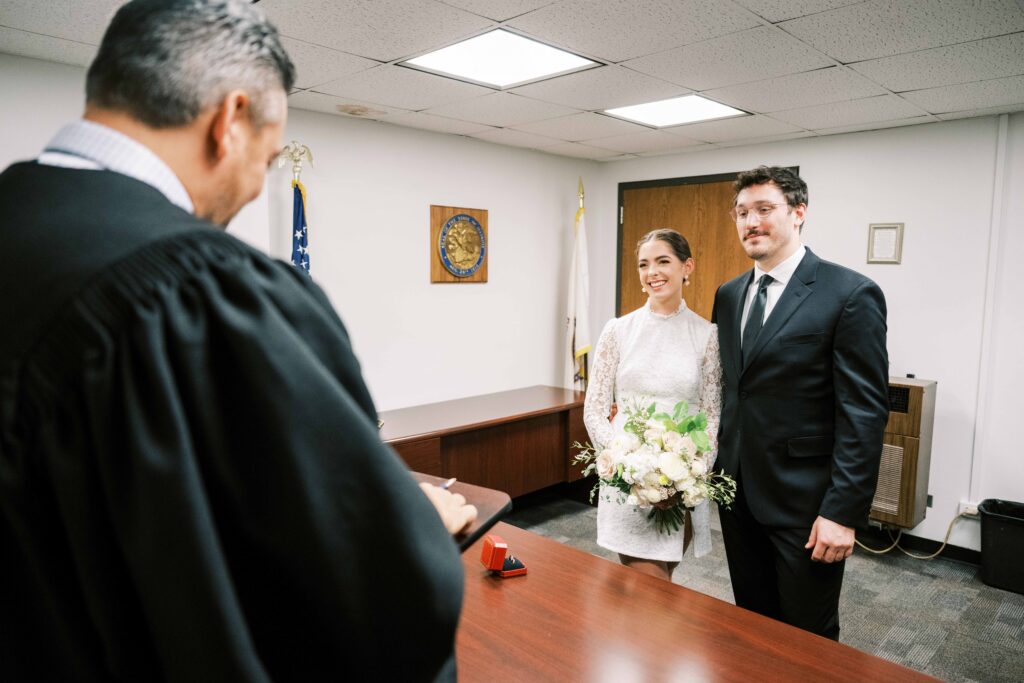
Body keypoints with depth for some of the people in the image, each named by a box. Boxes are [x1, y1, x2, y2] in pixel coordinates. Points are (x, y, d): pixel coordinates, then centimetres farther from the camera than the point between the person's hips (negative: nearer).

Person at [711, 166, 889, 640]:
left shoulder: (850, 294, -12)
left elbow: (865, 413, -15)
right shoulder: (728, 295, 8)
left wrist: (843, 512, -17)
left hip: (805, 502, -5)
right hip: (737, 492, 6)